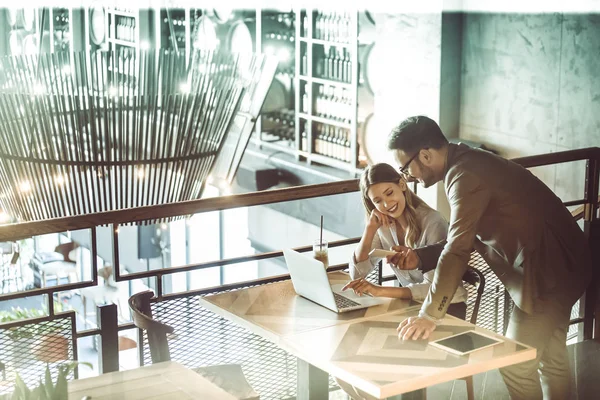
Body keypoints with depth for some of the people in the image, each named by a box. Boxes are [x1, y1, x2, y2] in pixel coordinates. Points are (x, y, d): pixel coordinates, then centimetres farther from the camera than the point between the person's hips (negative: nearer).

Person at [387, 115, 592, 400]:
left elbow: (458, 249, -29)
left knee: (515, 366, -1)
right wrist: (419, 258, 4)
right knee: (551, 358, 21)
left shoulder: (465, 175, -23)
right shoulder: (468, 163, 8)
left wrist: (430, 315, -29)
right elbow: (465, 238, 15)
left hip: (547, 271, -10)